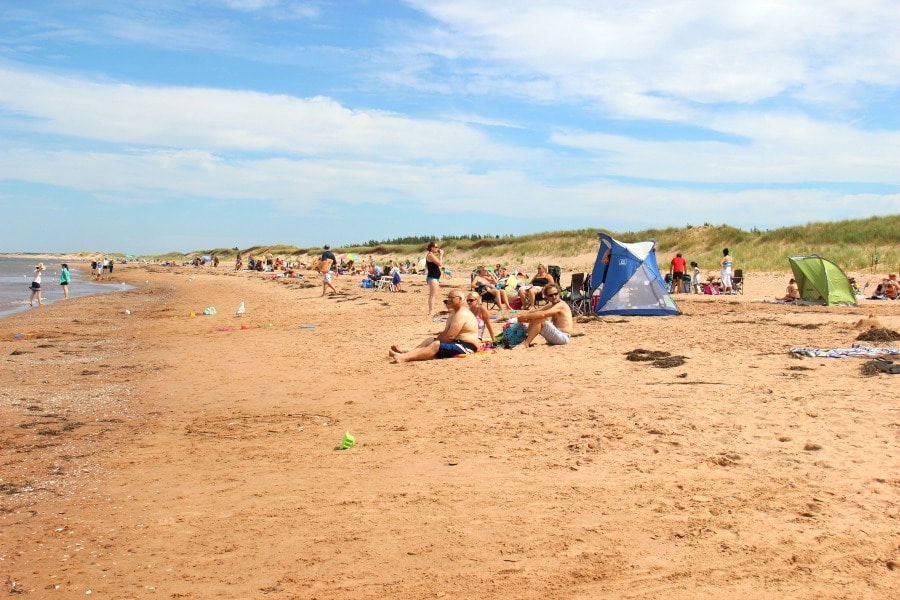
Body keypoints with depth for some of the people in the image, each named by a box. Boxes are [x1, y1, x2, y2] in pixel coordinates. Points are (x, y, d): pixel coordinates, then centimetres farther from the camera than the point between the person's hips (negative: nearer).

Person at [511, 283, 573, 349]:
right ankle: (526, 339, -7)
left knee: (539, 320, -23)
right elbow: (537, 311, 6)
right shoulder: (551, 305, 13)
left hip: (564, 337, -9)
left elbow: (542, 314, -29)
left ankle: (525, 344, -22)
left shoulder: (561, 305, -16)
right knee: (533, 319, 3)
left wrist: (525, 316, -21)